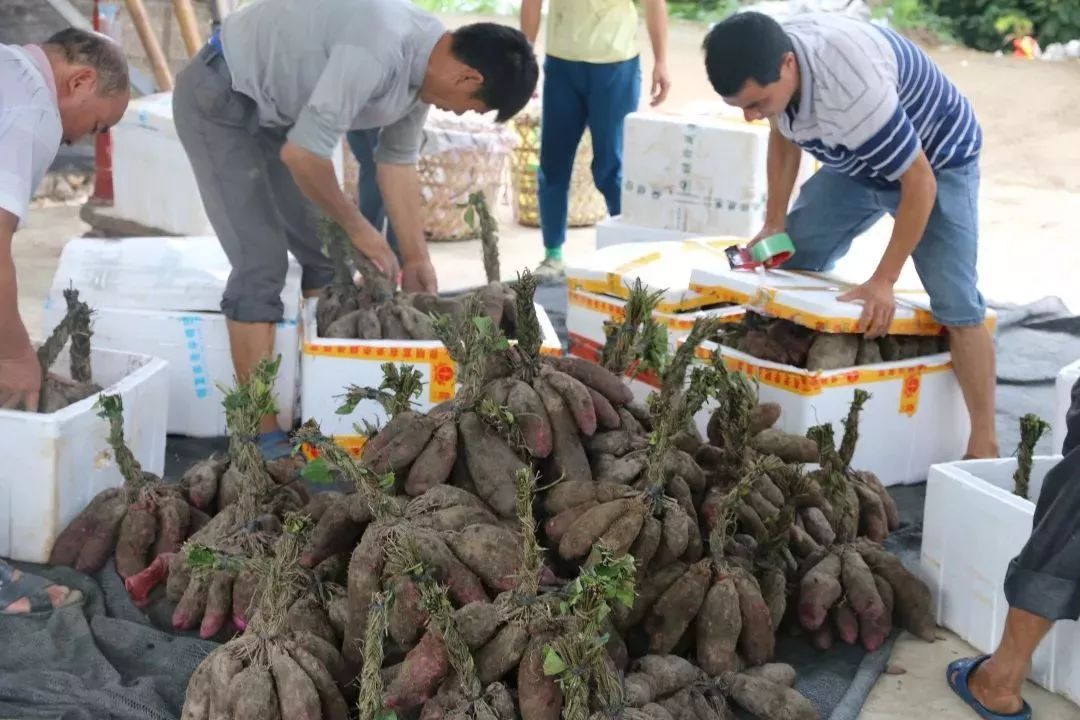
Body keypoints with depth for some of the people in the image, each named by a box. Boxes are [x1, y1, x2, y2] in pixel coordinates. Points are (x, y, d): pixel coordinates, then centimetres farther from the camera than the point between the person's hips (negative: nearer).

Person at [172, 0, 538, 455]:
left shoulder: (423, 64, -4)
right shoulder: (378, 52, -34)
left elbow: (397, 161, 8)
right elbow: (301, 154, -31)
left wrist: (416, 259, 9)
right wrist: (357, 227, -16)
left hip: (272, 107, 10)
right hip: (218, 98, -10)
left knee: (327, 253, 9)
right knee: (262, 265, -14)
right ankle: (261, 437, -7)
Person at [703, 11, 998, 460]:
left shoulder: (854, 90, -43)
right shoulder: (769, 59, -20)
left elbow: (919, 185, -33)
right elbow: (784, 134, 2)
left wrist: (884, 281, -28)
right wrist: (775, 224, -2)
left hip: (936, 161, -7)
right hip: (859, 162, 8)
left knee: (955, 303, -16)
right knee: (787, 268, 4)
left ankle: (984, 448, -10)